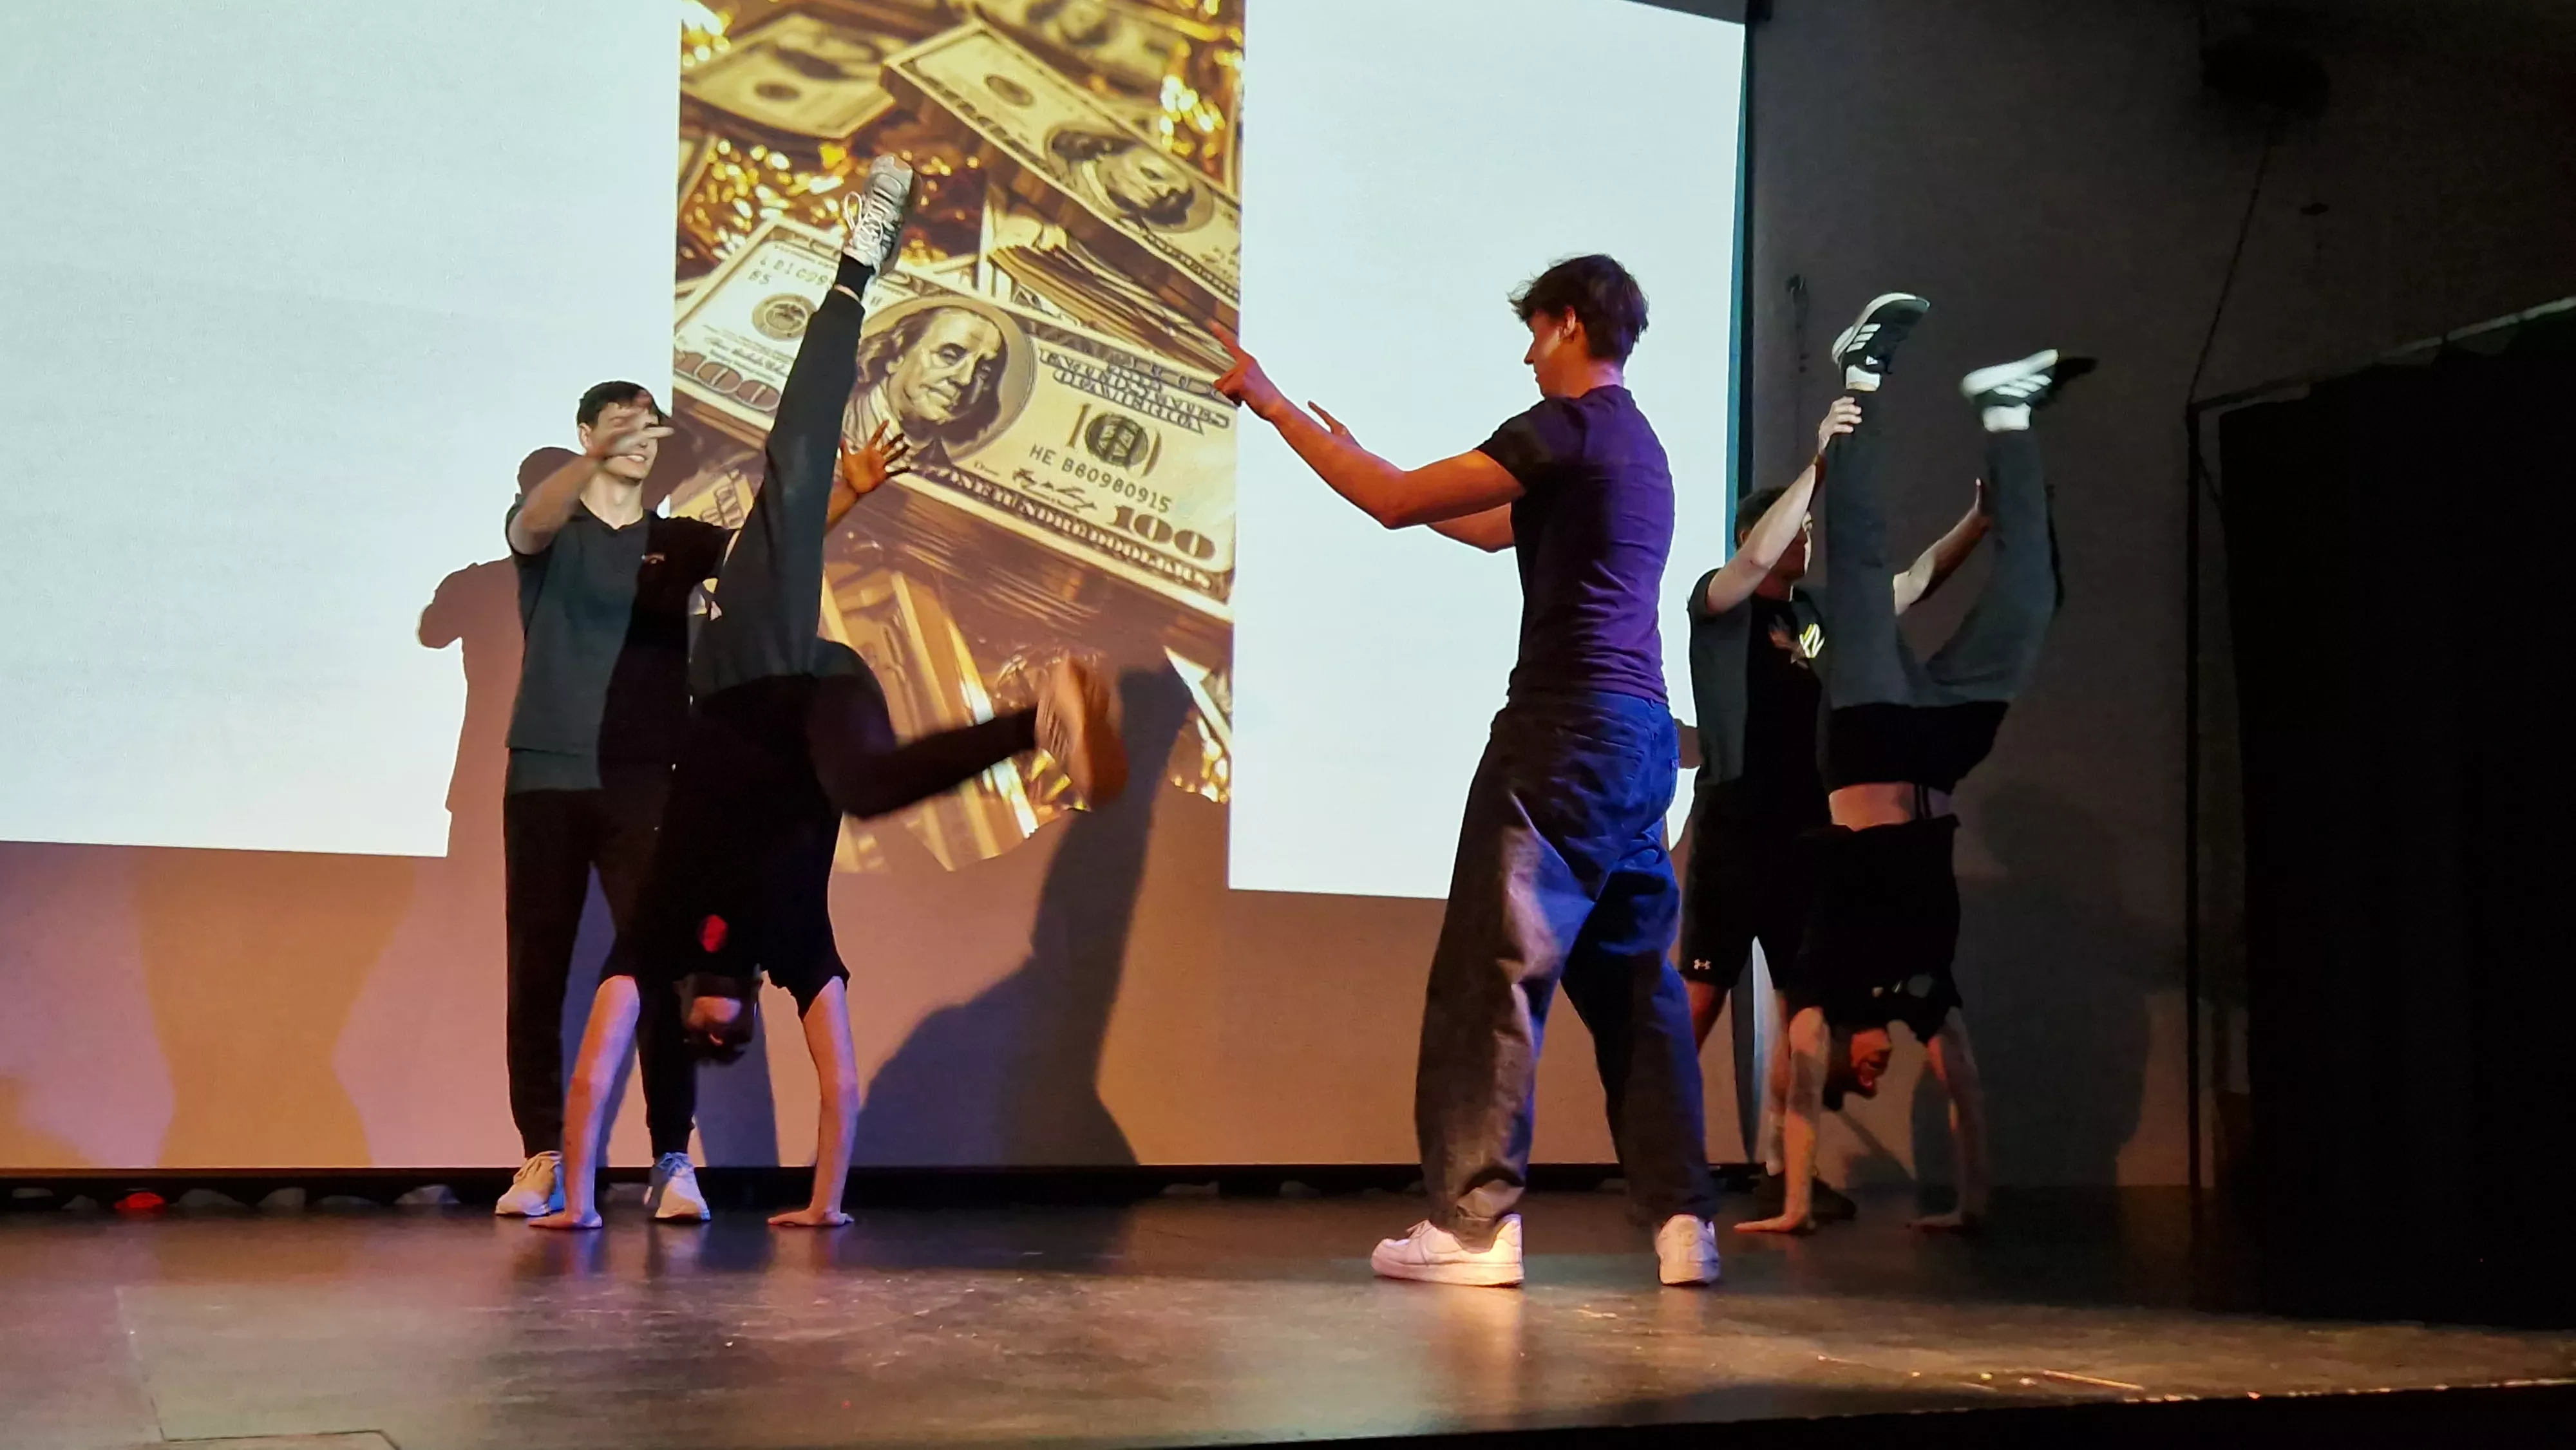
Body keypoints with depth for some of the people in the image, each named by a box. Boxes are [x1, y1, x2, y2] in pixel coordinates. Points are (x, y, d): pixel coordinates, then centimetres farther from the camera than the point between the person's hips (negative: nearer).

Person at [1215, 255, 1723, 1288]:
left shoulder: (1569, 426, -7)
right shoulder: (1635, 444, 22)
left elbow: (1398, 505, -8)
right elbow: (1492, 528, 32)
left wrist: (1272, 404, 0)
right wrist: (1357, 450, 38)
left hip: (1568, 729, -9)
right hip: (1641, 735, 9)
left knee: (1492, 971, -7)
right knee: (1633, 979, 10)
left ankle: (1475, 1222, -7)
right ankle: (1682, 1219, 8)